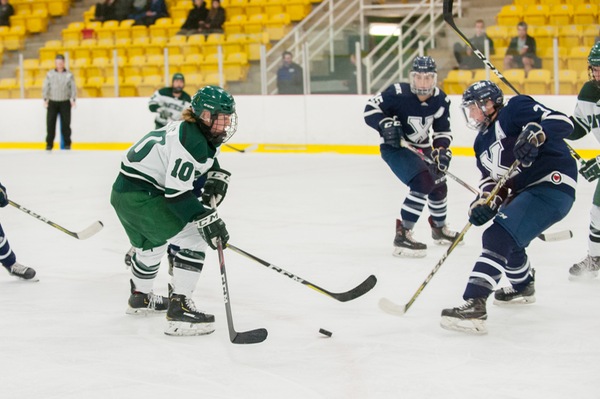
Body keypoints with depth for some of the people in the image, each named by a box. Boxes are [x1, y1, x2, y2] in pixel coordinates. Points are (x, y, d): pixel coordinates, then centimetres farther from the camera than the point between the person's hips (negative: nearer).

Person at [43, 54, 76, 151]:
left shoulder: (69, 75, 3)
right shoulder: (50, 74, 5)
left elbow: (73, 88, 2)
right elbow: (45, 87, 3)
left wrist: (73, 99, -9)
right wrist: (45, 99, -7)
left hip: (65, 102, -1)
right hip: (52, 102, 1)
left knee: (65, 123, -1)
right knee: (50, 123, -4)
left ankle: (67, 143, 9)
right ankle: (49, 144, 2)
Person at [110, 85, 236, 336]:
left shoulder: (202, 135, 9)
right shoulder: (191, 141, -22)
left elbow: (207, 161, 27)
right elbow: (177, 193, -26)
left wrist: (216, 178, 6)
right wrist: (206, 219, -27)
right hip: (141, 197, -11)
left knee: (151, 243, 33)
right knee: (193, 239, -12)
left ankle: (140, 298, 57)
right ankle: (179, 310, -15)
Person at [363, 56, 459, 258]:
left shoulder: (440, 100, -9)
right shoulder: (398, 94, -26)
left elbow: (442, 131, 1)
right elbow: (370, 109, -19)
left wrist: (442, 151, -15)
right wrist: (386, 124, -35)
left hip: (421, 147, 7)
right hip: (394, 147, -7)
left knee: (438, 184, 19)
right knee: (423, 181, -27)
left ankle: (439, 228, 47)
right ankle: (402, 235, -25)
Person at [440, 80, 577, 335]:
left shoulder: (514, 109, -8)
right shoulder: (482, 142, 18)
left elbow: (562, 122, -19)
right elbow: (491, 180, 13)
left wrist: (535, 134, -37)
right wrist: (486, 202, -8)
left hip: (553, 184, -11)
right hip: (526, 191, 11)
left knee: (498, 237, -23)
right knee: (507, 239, 29)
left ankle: (473, 306, -33)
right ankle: (523, 287, 56)